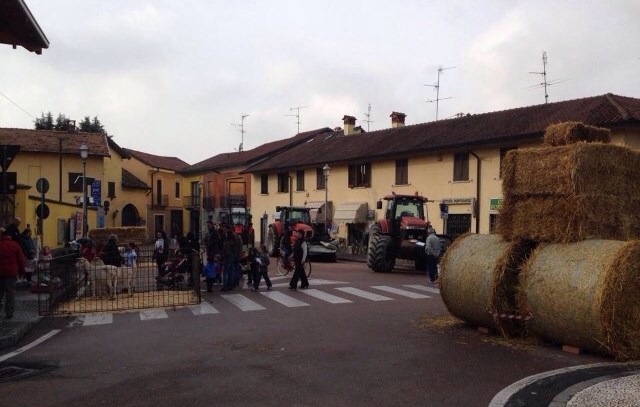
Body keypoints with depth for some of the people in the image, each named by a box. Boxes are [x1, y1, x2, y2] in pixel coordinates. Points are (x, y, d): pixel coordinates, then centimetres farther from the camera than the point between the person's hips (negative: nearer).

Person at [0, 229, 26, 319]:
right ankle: (9, 313, 1)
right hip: (11, 272, -2)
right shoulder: (15, 245, -1)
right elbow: (21, 260, 0)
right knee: (10, 293, 2)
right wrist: (21, 271, 9)